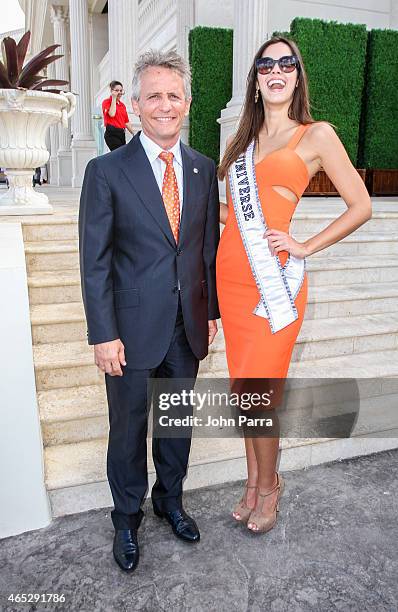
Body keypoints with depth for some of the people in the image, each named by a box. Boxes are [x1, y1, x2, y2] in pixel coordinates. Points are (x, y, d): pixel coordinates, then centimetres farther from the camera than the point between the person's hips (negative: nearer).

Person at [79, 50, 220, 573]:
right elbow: (94, 261, -9)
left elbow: (209, 247, 9)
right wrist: (103, 334, -12)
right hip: (133, 328, -3)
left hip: (188, 328, 4)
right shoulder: (107, 171, -8)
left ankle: (170, 499, 44)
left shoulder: (204, 169, 5)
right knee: (128, 429, 13)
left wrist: (211, 310, 8)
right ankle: (127, 519, 37)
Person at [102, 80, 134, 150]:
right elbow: (112, 114, -21)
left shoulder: (122, 105, 18)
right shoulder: (106, 102, -2)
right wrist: (114, 98, -12)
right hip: (112, 133, -8)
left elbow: (127, 122, 21)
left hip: (121, 133, 8)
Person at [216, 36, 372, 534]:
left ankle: (267, 487, 25)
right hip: (232, 274, 5)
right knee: (244, 388, 12)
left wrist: (305, 247, -6)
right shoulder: (243, 139, 17)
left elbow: (360, 206, -1)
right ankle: (253, 481, 31)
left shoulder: (316, 134, 1)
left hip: (274, 278, -5)